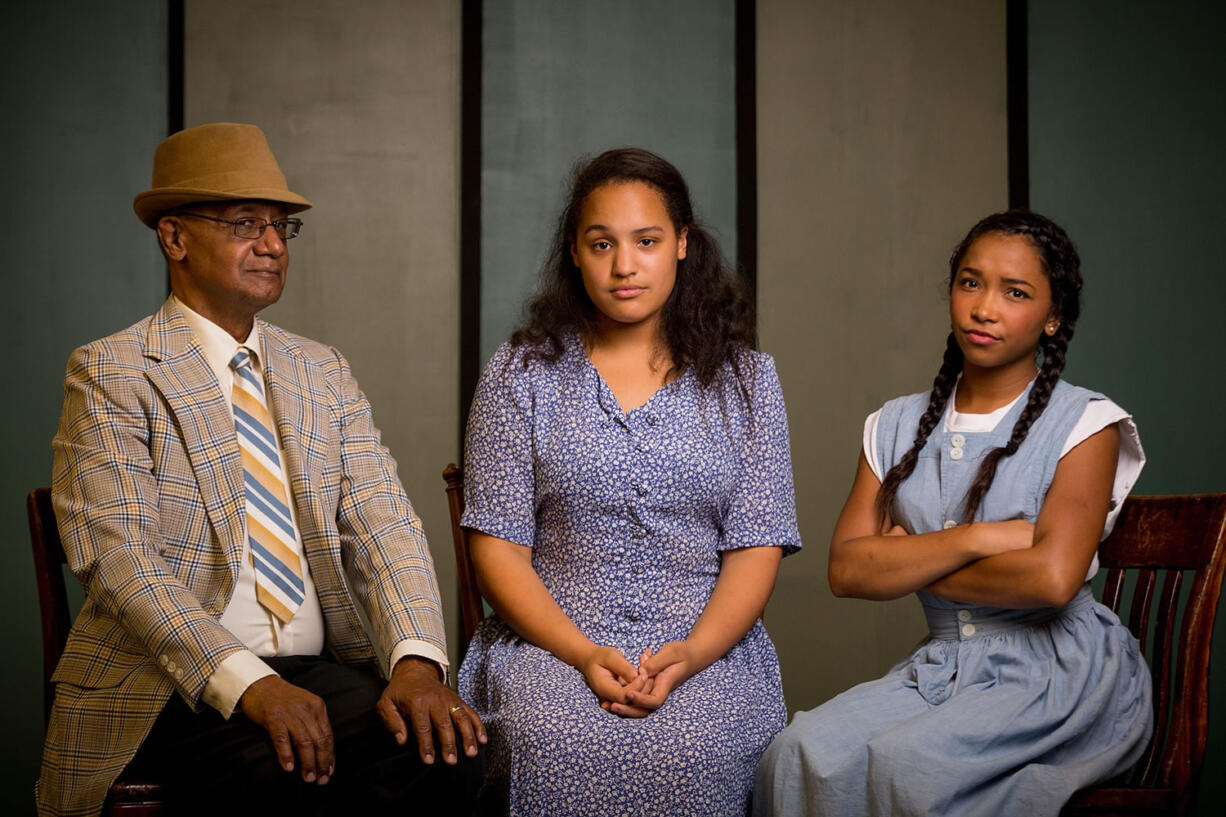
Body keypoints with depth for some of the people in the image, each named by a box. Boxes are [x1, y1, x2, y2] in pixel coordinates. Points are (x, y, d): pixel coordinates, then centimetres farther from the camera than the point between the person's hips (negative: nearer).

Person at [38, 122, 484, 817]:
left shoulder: (323, 373, 16)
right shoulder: (110, 373, -1)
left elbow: (382, 525, 5)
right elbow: (116, 554, -12)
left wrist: (416, 658, -15)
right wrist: (248, 683, -25)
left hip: (322, 671, 5)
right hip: (173, 683, -5)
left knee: (437, 748, -24)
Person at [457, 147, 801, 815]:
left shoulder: (744, 378, 11)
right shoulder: (520, 375, 9)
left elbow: (756, 547, 5)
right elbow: (499, 545, 3)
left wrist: (690, 653, -14)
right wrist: (582, 653, -13)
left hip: (707, 641, 1)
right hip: (552, 636, 0)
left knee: (694, 745, -32)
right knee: (559, 743, -34)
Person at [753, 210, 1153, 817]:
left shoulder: (1085, 424, -2)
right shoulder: (897, 427, 12)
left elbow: (1052, 578, -17)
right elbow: (846, 570, -2)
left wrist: (908, 564, -5)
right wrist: (978, 538, -14)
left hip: (1058, 671, -4)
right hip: (940, 668, 4)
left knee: (907, 763, -32)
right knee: (803, 753, -25)